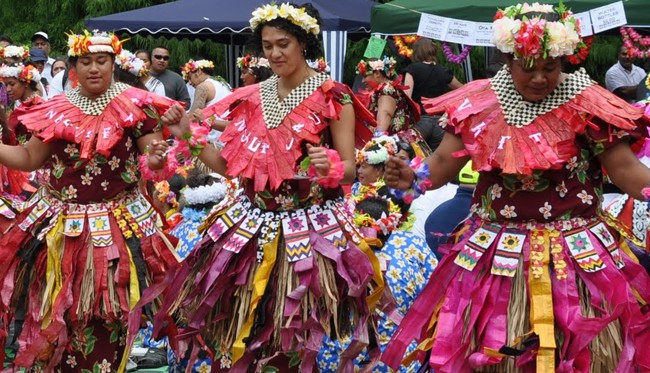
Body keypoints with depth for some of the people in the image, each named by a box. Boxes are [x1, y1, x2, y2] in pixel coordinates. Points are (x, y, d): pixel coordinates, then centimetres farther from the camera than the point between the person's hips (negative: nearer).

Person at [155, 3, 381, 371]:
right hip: (252, 227, 5)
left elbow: (349, 170, -8)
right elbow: (231, 166, 8)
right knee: (242, 330, 9)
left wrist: (329, 167, -29)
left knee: (303, 333, 1)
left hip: (311, 229, -4)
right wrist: (190, 136, 1)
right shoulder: (252, 97, 7)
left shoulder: (333, 97, -7)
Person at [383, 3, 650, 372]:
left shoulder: (586, 104, -8)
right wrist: (412, 179, -17)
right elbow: (444, 162, 3)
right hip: (494, 254, 2)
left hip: (573, 254, -2)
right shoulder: (479, 103, -1)